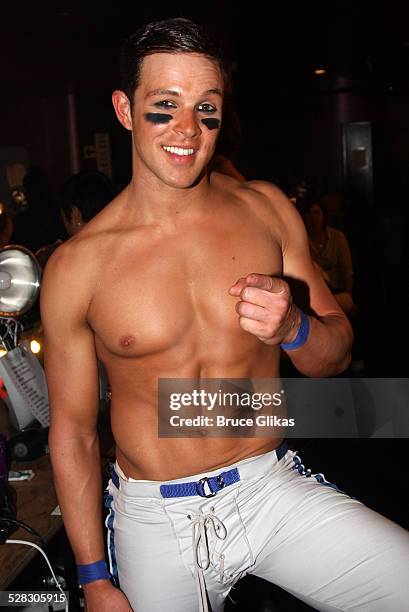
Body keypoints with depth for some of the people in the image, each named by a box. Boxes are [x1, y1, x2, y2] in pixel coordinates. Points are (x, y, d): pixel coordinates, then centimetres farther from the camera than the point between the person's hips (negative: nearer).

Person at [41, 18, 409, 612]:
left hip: (275, 490, 1)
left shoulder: (266, 209, -2)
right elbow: (72, 433, 0)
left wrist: (292, 328, -19)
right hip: (155, 521, -1)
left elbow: (336, 355, 5)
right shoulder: (75, 266, -8)